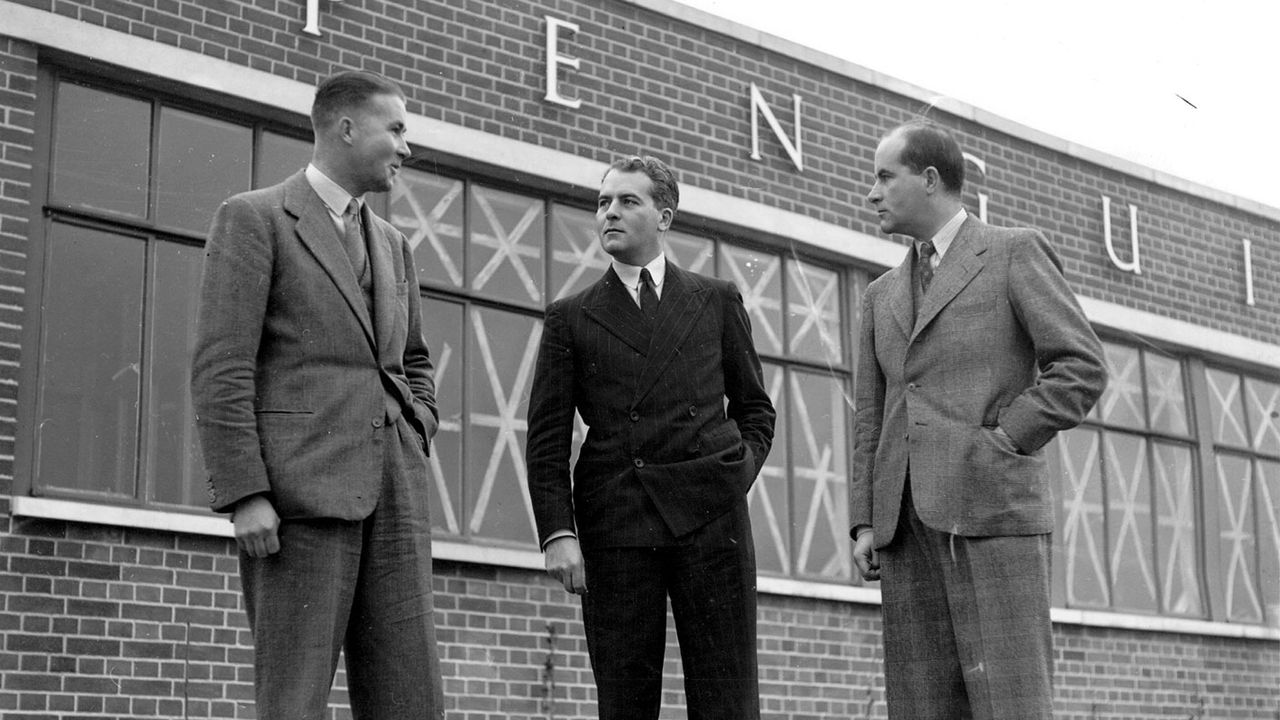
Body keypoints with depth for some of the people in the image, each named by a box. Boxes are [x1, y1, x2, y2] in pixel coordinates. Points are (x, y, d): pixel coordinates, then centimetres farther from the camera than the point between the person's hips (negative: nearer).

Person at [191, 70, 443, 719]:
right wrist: (245, 496, -16)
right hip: (298, 490, -6)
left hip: (390, 496, 6)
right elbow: (220, 368, -7)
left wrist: (411, 454, 11)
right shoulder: (253, 219, 1)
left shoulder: (391, 245, 22)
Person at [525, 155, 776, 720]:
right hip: (615, 521, 0)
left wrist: (737, 474, 4)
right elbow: (547, 439, 6)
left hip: (710, 519, 0)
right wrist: (558, 532, -6)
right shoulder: (569, 319, 12)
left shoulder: (717, 302, 16)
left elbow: (754, 408, 21)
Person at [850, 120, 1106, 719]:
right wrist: (864, 525, 7)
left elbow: (1082, 369, -5)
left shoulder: (1015, 252, 4)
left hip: (994, 510, -6)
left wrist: (999, 445, -10)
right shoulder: (883, 295, 22)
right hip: (908, 526, 6)